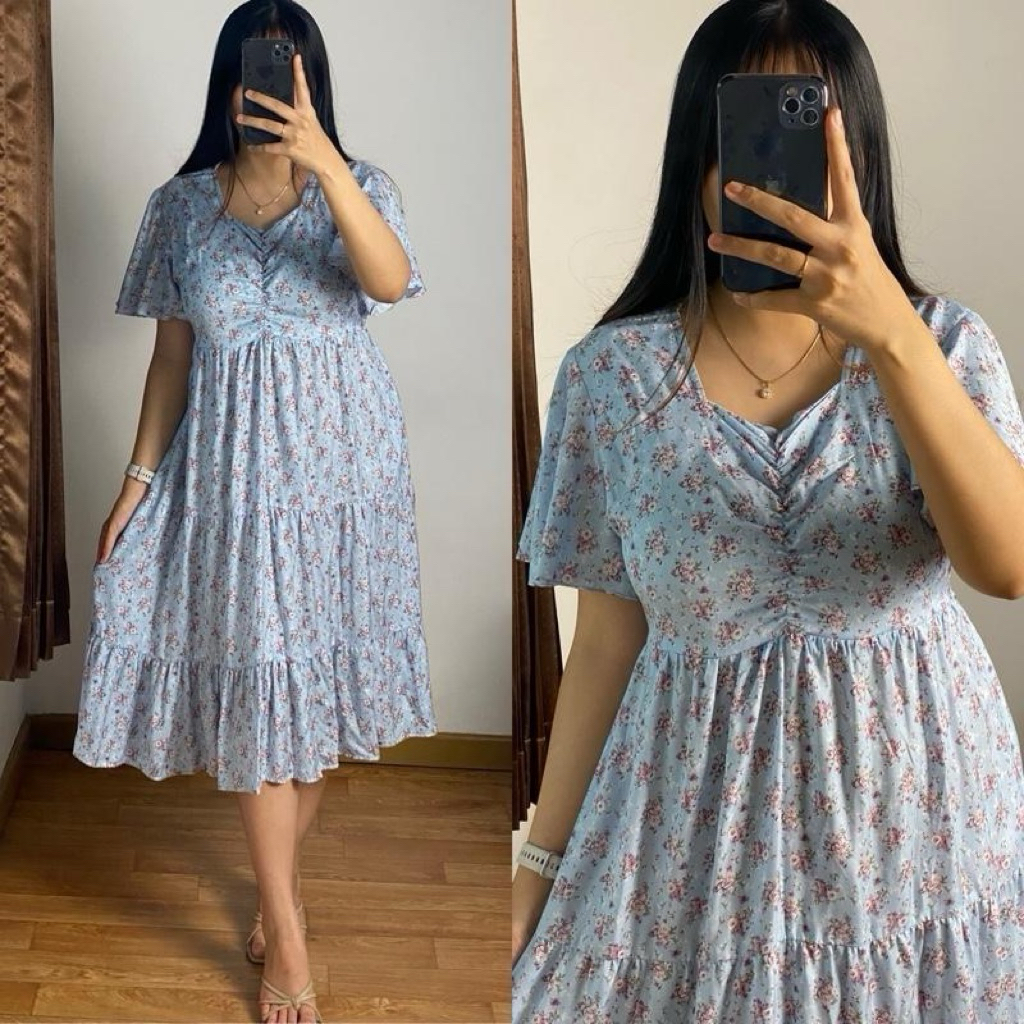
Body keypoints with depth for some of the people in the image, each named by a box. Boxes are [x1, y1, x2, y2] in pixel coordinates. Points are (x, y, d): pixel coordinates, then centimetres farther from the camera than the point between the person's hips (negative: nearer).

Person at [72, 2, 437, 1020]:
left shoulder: (355, 185, -2)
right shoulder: (183, 204, 3)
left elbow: (389, 281, -25)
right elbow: (171, 351, 6)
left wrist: (324, 161, -37)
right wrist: (141, 473, -1)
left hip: (339, 459, 0)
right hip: (229, 467, 0)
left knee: (320, 669, 9)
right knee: (252, 680, -1)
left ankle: (276, 875, 32)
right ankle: (288, 934, 8)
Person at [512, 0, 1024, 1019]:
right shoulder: (612, 372, -6)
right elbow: (605, 641, 0)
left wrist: (889, 334, -33)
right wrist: (542, 860, 1)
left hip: (914, 811, 1)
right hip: (702, 827, 0)